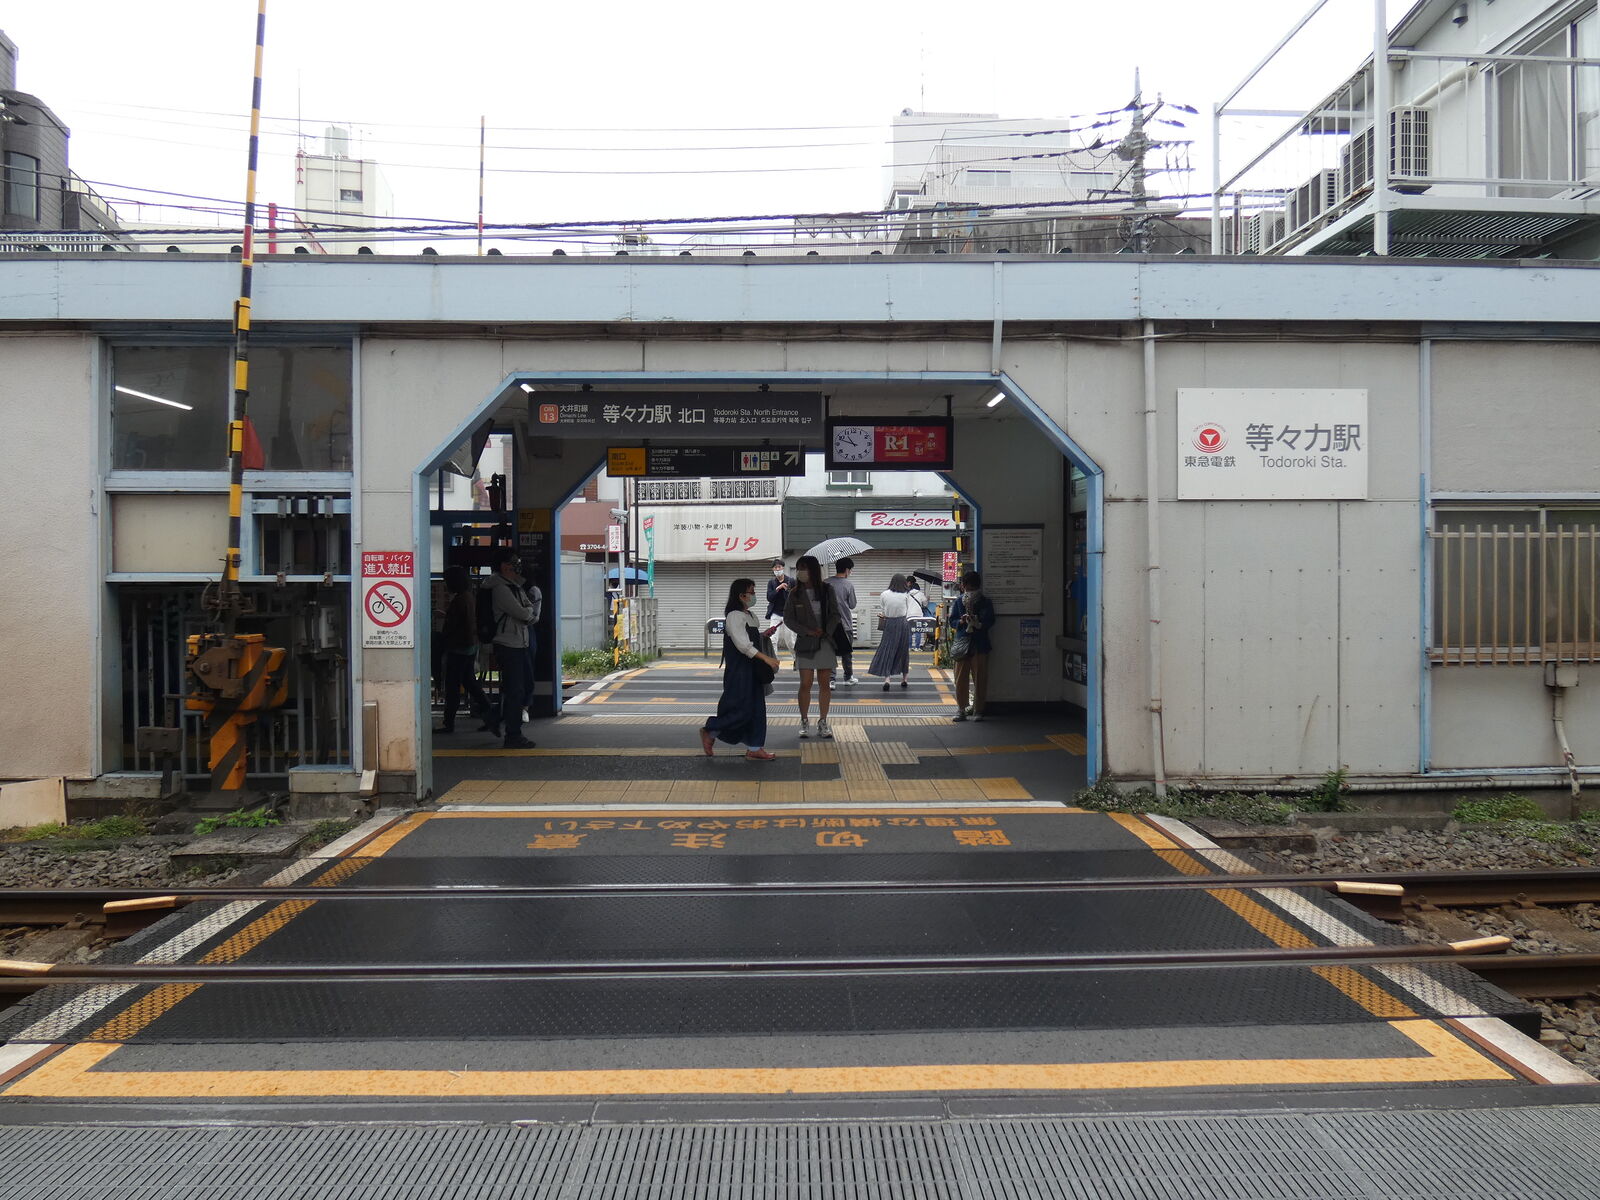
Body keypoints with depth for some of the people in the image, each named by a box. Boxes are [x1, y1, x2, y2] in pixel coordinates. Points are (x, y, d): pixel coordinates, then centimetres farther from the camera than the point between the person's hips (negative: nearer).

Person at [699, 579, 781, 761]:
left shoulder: (750, 616, 13)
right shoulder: (734, 616, -16)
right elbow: (743, 645, -24)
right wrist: (766, 658, -26)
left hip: (752, 670, 9)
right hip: (739, 670, -9)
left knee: (756, 708, 8)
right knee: (740, 709, -7)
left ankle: (754, 749, 13)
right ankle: (709, 732, 13)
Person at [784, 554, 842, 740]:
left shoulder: (826, 590, 2)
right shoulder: (795, 593, 2)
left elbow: (835, 614, 4)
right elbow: (788, 618, 1)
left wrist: (826, 631, -11)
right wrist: (807, 631, -9)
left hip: (825, 641, 1)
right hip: (805, 643, -1)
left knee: (824, 684, 4)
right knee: (805, 684, -2)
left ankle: (822, 722, 12)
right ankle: (804, 722, 8)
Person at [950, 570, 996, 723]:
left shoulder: (986, 602, 4)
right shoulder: (959, 601, 8)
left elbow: (990, 621, 0)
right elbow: (952, 621, 8)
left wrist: (979, 624, -20)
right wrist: (962, 621, -13)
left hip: (980, 644, -1)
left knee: (979, 678, 0)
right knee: (961, 677, 3)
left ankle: (978, 710, 9)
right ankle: (961, 709, 12)